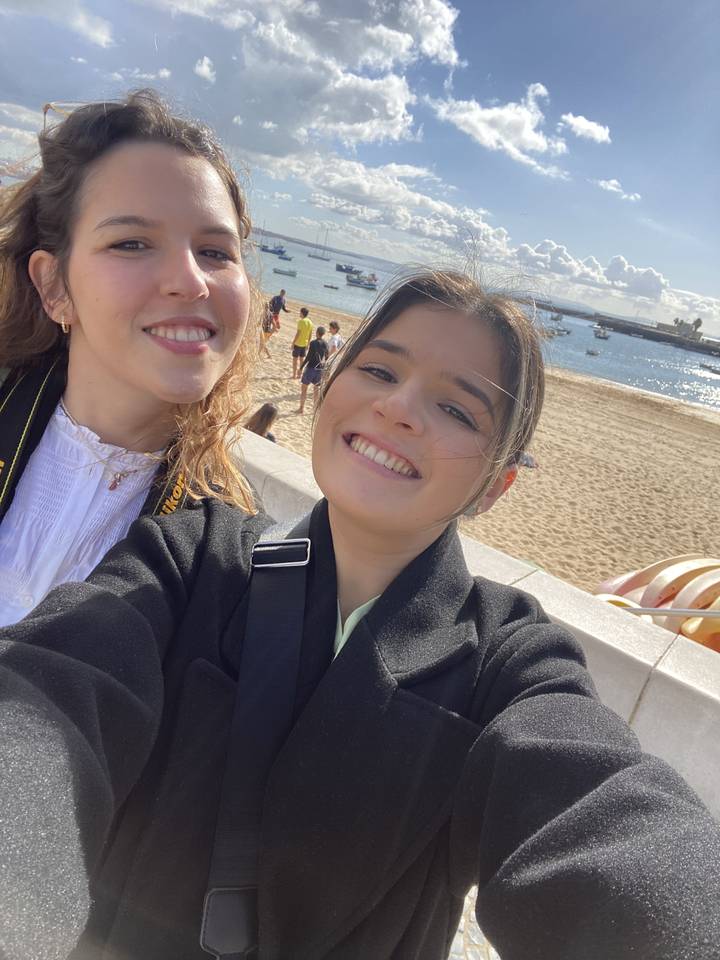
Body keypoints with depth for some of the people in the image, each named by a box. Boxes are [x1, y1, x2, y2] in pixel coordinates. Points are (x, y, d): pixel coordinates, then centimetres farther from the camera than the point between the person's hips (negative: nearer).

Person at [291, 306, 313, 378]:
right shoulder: (310, 322, 4)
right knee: (302, 359, 15)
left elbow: (298, 333, -19)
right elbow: (310, 335, 9)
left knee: (295, 359, 2)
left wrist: (293, 343, -12)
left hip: (298, 343, -6)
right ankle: (299, 374, 21)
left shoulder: (301, 321, -16)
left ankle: (294, 375, 3)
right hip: (305, 344, 6)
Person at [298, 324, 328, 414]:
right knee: (316, 389, 15)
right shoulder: (325, 344, 2)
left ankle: (301, 408, 10)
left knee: (304, 387, 8)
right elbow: (326, 358, 9)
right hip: (320, 369, 5)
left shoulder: (313, 343, -14)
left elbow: (308, 357, -15)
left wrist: (301, 368, -9)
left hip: (311, 368, -5)